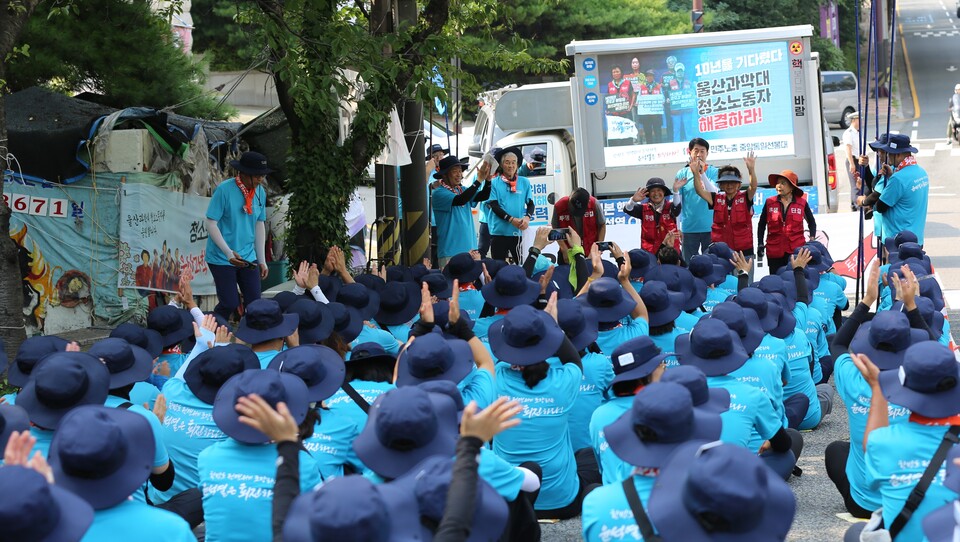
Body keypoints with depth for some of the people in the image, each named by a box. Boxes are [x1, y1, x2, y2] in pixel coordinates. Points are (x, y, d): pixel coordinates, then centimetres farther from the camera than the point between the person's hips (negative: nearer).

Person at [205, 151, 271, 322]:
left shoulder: (260, 192, 3)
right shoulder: (224, 189, -15)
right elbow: (211, 224, -15)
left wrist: (262, 260, 11)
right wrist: (229, 253, -22)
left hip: (248, 257, 5)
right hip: (221, 259, -5)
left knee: (254, 303, 2)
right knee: (229, 304, -6)